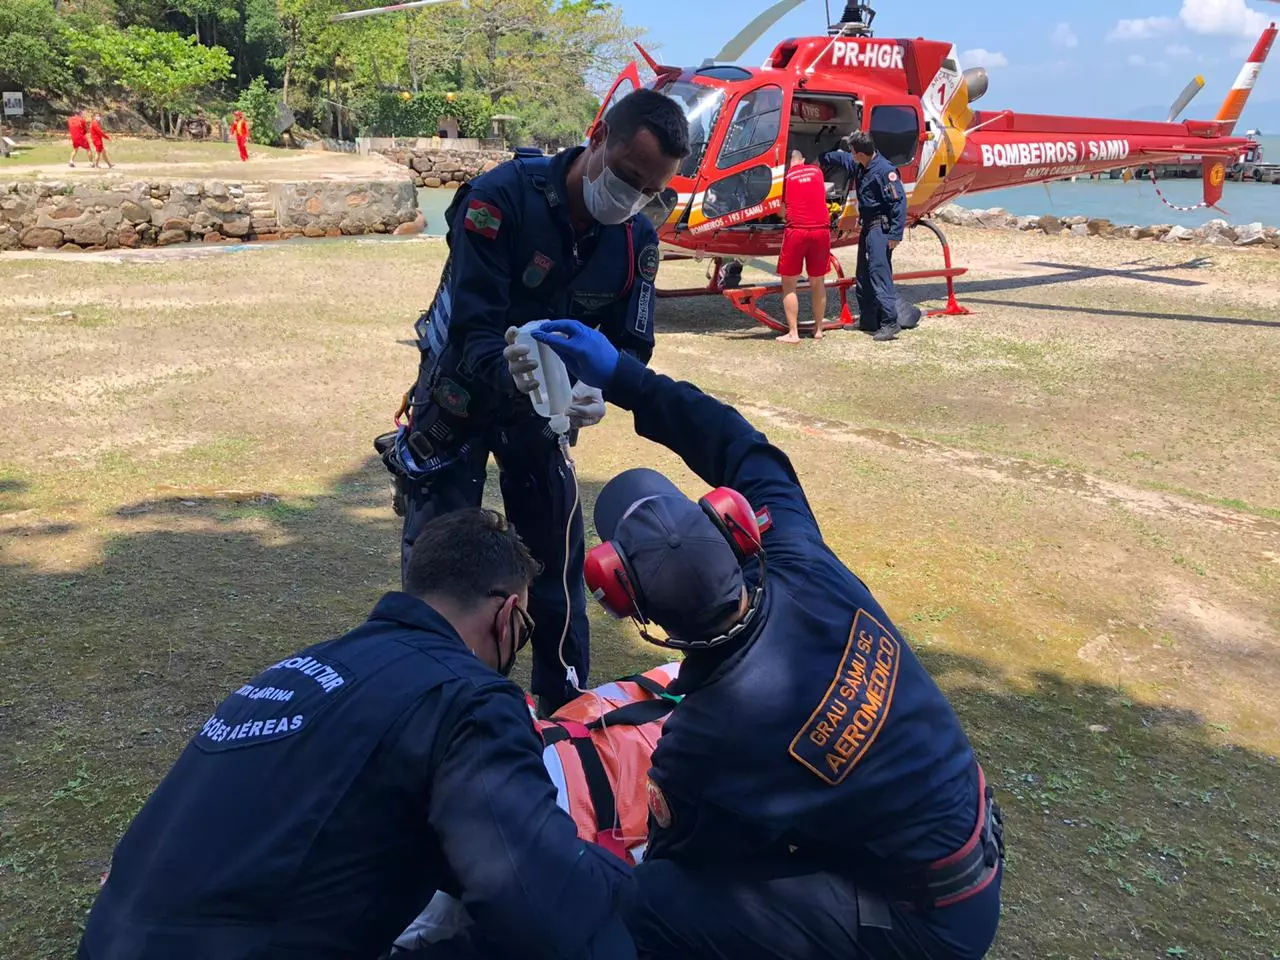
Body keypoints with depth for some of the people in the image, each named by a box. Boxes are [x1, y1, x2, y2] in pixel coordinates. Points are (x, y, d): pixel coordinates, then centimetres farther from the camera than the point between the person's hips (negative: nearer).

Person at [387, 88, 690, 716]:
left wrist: (598, 389, -31)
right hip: (460, 397, -4)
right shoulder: (500, 198, -26)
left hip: (546, 405, 4)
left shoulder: (636, 240, -10)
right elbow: (475, 328, -30)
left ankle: (564, 705, 26)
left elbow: (632, 343, -8)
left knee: (559, 559, 8)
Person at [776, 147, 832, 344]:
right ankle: (818, 330, 21)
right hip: (821, 230, 3)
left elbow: (782, 211, 6)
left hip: (796, 230, -3)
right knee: (817, 282, 16)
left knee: (789, 285, 6)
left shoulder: (785, 176, 5)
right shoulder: (817, 171, 14)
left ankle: (793, 333, 1)